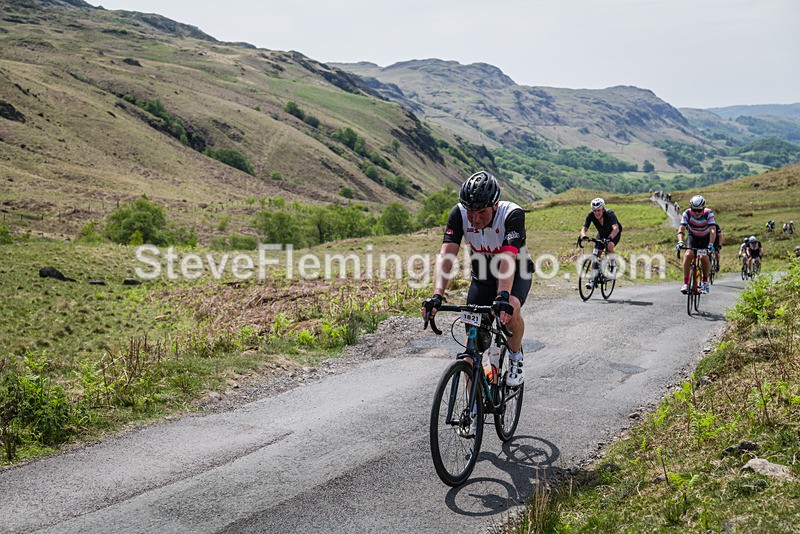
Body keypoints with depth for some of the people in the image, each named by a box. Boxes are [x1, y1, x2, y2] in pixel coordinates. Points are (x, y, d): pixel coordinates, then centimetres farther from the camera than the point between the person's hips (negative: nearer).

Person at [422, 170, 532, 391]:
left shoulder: (513, 214, -32)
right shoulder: (459, 213, -25)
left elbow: (508, 259, -44)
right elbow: (446, 256, -34)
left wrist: (503, 297, -59)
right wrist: (437, 296, -48)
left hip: (516, 273, -2)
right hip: (482, 275, 3)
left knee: (510, 310, -34)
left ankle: (516, 355, -2)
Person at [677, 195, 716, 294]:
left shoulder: (708, 213, -27)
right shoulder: (687, 213, -24)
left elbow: (713, 230, -36)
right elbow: (681, 229, -31)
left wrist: (711, 244, -52)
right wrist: (680, 242, -49)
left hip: (706, 238, -1)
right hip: (693, 237, 1)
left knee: (704, 257, -25)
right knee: (688, 255, -25)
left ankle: (705, 281, -1)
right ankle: (685, 283, -19)